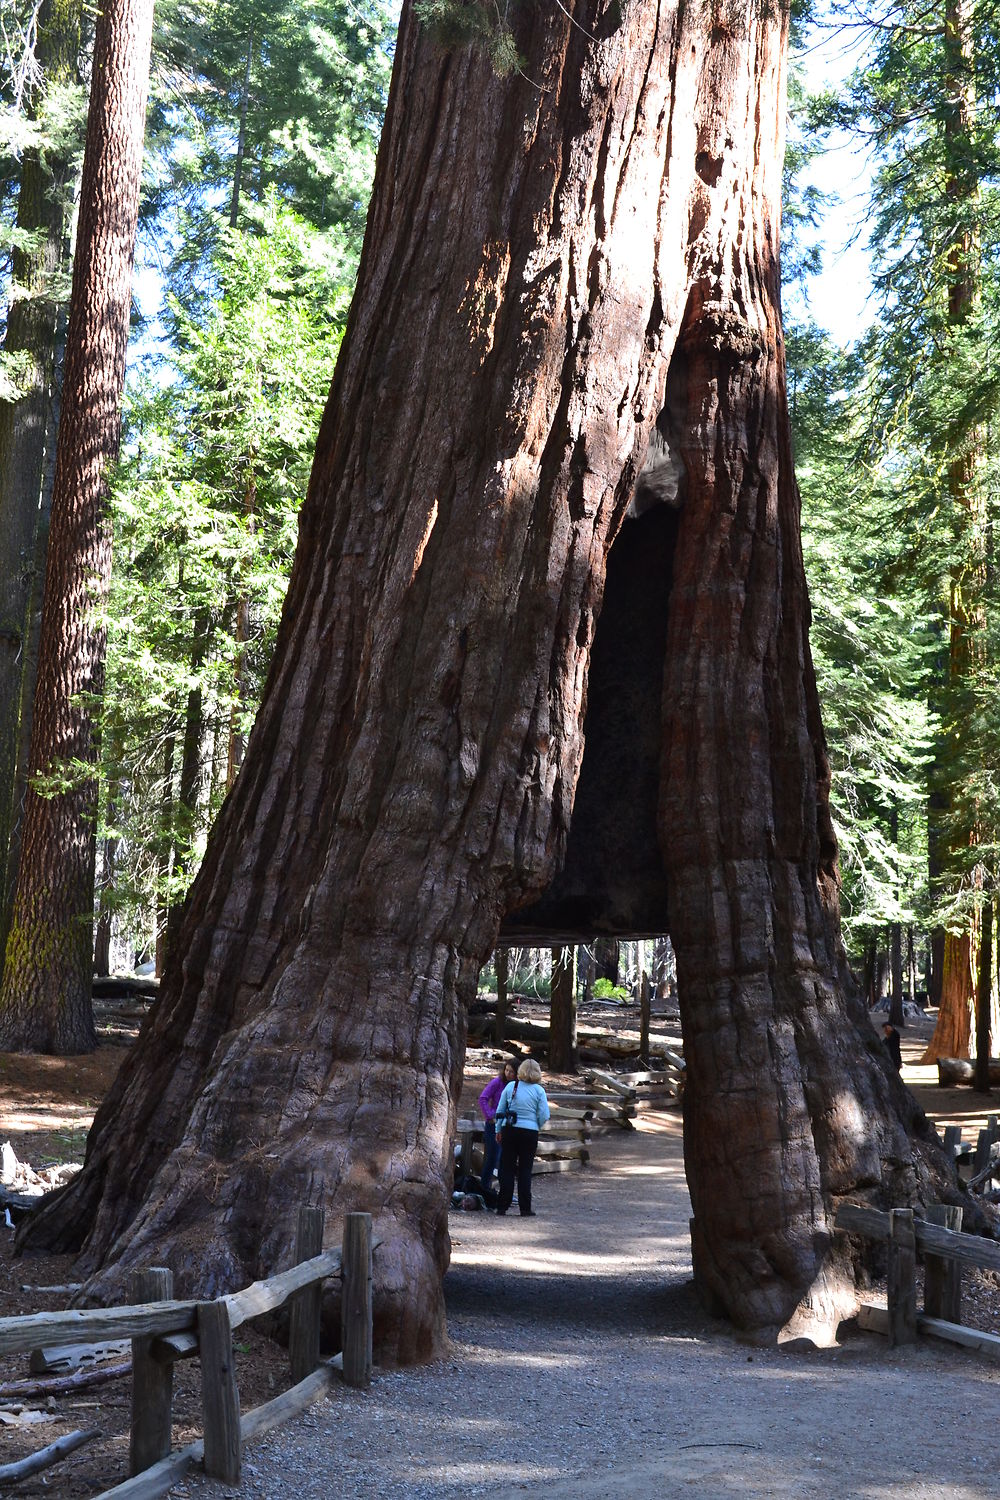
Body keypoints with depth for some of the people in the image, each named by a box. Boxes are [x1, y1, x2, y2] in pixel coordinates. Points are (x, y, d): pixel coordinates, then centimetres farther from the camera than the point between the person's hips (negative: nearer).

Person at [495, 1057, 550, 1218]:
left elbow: (500, 1111, 5)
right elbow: (544, 1115, -7)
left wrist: (499, 1130, 15)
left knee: (507, 1169, 7)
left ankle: (502, 1206, 7)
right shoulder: (539, 1090, -4)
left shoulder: (510, 1086, 2)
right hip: (530, 1132, -1)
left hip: (509, 1130, 1)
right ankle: (525, 1209, 6)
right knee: (525, 1171, 5)